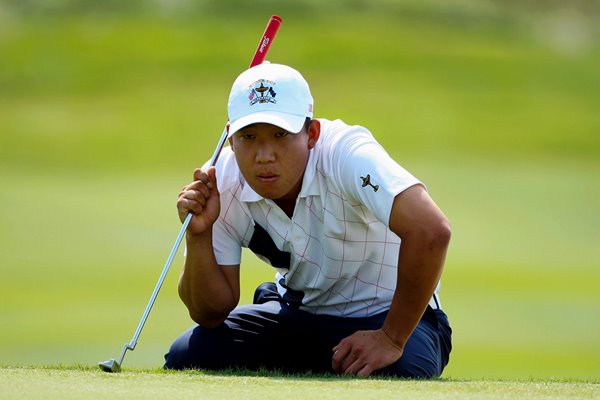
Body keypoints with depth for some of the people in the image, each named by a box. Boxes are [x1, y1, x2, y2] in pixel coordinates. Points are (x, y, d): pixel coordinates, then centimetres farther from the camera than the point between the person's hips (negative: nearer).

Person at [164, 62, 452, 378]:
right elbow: (211, 312, -8)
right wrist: (198, 234, -26)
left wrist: (391, 340, -34)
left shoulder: (346, 154, -29)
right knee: (186, 357, -14)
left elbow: (431, 231, -43)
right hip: (298, 313, 4)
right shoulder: (221, 185, -13)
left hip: (388, 316, -4)